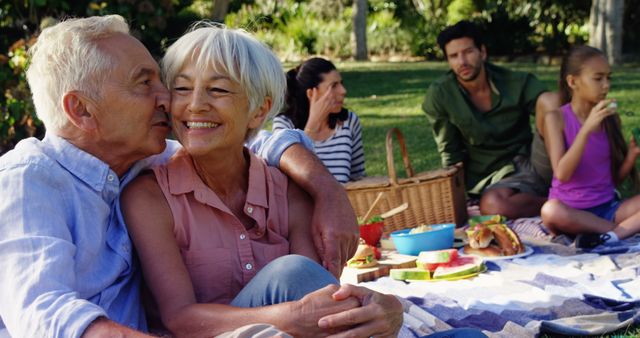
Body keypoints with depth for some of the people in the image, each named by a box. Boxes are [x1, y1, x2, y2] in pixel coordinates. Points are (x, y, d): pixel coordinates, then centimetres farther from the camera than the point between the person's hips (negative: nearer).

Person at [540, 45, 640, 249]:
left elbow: (616, 179, 10)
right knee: (551, 211, -38)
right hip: (571, 210, -3)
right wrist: (587, 129, -24)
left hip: (608, 207, 4)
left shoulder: (610, 118, 5)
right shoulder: (556, 118, -6)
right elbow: (562, 174, -18)